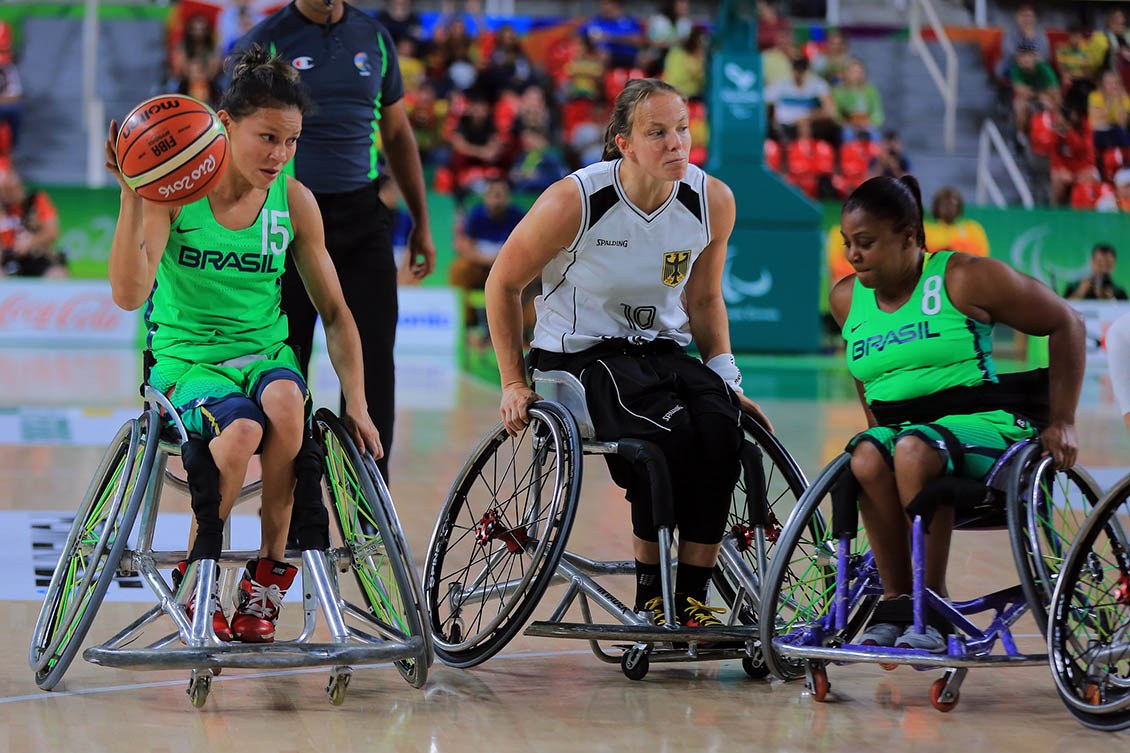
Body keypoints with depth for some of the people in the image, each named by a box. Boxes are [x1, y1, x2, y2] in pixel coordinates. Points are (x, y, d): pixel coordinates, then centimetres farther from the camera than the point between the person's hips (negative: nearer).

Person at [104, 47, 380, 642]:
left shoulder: (294, 201, -1)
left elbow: (334, 311, 6)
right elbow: (129, 294, -21)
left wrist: (356, 404, -3)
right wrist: (131, 195, -30)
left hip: (265, 352, 3)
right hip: (185, 358, -3)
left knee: (284, 403, -35)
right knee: (240, 428, -36)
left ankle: (268, 572, -17)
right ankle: (198, 573, -9)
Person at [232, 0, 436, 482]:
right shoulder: (265, 44, -2)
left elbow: (398, 134, 19)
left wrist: (421, 223, 17)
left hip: (362, 216, 3)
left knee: (373, 354, -4)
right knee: (287, 362, 2)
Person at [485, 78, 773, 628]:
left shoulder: (712, 201, -5)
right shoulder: (574, 201, -17)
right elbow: (503, 283, -2)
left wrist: (728, 380, 4)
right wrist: (513, 384, -2)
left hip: (661, 350, 4)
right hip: (578, 354, -4)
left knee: (719, 425, -28)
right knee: (668, 429, -32)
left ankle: (692, 596, -20)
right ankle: (648, 593, -17)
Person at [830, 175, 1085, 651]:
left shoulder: (965, 280, -5)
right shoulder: (847, 299, 11)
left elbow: (1065, 325, 2)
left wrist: (1060, 423, 1)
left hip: (981, 430, -4)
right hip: (898, 429, 4)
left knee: (914, 451, -38)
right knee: (866, 459, -33)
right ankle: (894, 604, -27)